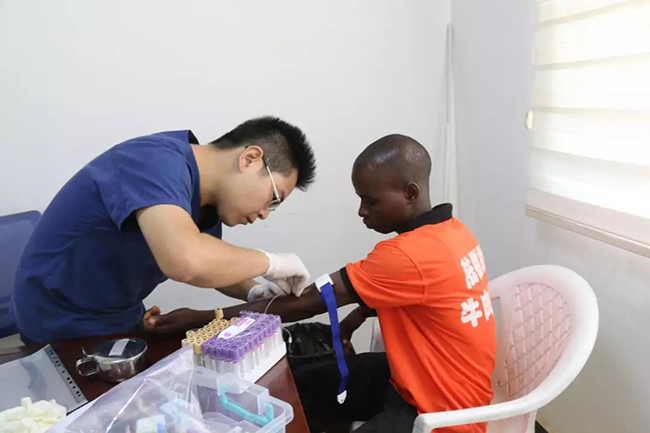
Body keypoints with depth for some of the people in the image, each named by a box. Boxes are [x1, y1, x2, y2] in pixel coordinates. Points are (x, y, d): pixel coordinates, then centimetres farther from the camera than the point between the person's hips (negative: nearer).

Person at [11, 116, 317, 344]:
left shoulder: (206, 197, -2)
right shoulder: (159, 162, -29)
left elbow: (214, 266, 11)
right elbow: (187, 261, -45)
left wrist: (254, 292, -8)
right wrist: (269, 262, -29)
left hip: (122, 322, 8)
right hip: (63, 329, -7)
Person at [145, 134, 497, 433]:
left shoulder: (411, 254, -32)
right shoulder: (450, 231, -3)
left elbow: (308, 302, -28)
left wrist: (204, 318, -20)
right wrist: (362, 311, -1)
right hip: (414, 378, 9)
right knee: (302, 389, 8)